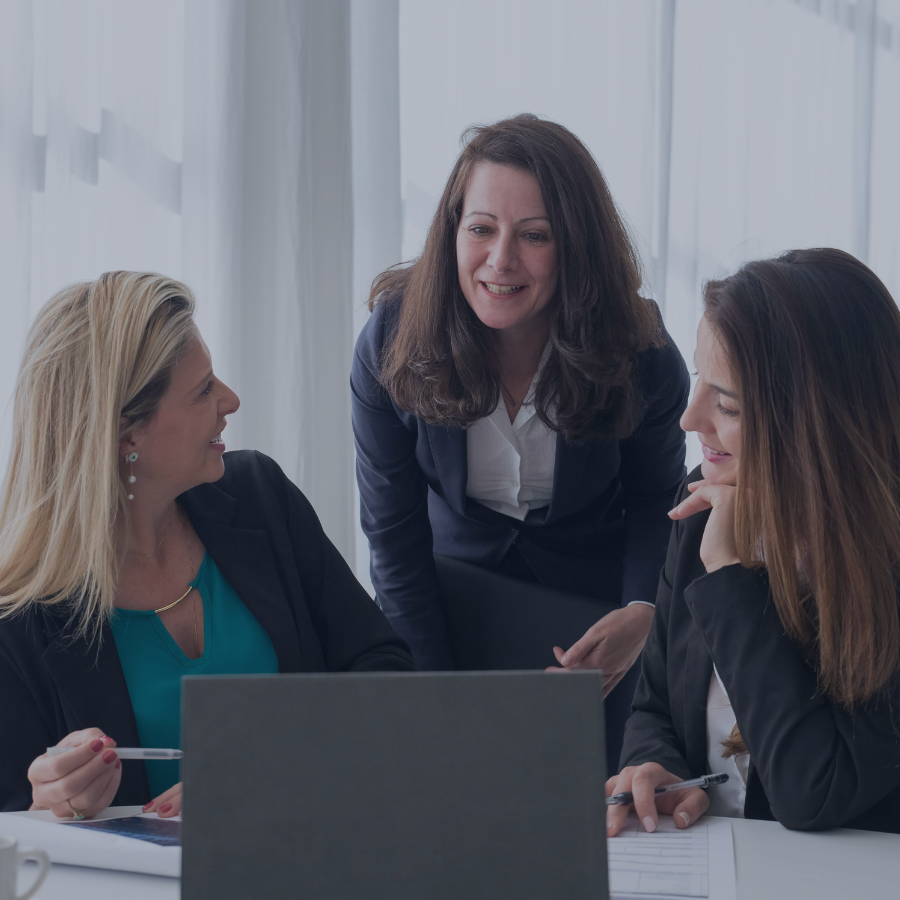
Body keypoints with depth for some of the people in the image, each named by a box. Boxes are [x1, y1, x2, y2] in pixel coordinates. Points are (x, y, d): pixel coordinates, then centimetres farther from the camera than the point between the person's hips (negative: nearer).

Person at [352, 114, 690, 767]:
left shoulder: (639, 353, -21)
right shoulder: (392, 342, -19)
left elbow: (658, 498, -3)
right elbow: (393, 534, -13)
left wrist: (644, 611, -23)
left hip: (593, 612, 0)